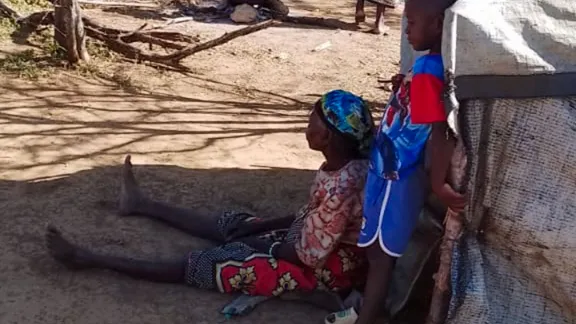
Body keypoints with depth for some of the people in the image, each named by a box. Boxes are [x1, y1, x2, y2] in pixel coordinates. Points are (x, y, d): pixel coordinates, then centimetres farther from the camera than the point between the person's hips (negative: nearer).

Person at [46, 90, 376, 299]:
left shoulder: (341, 187, -34)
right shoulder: (342, 166, -4)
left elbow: (308, 256, -27)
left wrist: (263, 245, -10)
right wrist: (259, 227, 3)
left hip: (326, 267, -8)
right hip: (314, 242, 9)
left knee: (203, 264, -7)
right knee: (228, 227, 18)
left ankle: (93, 260, 1)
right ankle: (142, 204, 38)